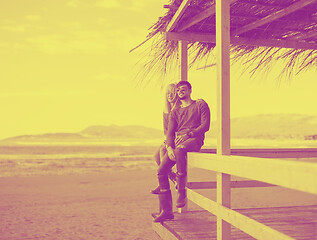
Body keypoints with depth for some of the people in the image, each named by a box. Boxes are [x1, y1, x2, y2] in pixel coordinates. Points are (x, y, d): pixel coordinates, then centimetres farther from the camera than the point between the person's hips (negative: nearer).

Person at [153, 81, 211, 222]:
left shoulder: (200, 105, 13)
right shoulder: (175, 112, 25)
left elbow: (205, 125, 0)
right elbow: (170, 132, 13)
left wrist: (188, 134, -15)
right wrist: (169, 147, -8)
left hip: (194, 140, -5)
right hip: (177, 143, 5)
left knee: (180, 150, -41)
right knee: (161, 171, -12)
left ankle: (181, 191, -32)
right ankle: (166, 211, -5)